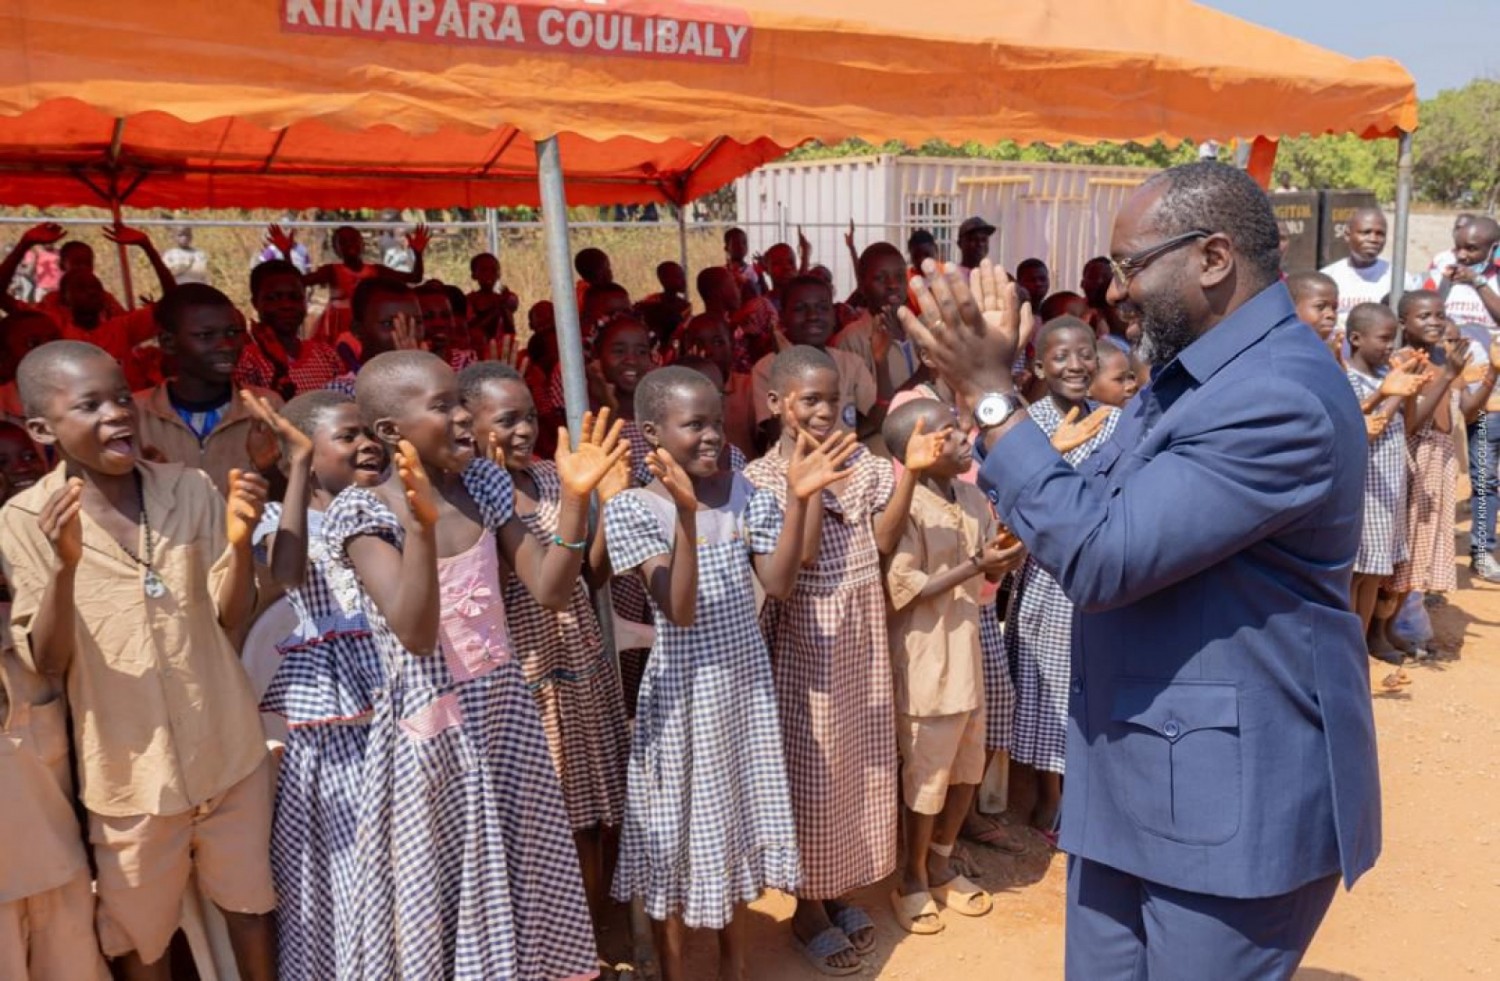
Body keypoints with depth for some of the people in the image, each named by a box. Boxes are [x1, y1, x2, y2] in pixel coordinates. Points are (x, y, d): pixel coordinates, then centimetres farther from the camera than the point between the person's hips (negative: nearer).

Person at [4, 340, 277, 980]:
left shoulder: (192, 490, -5)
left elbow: (232, 617, -2)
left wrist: (240, 540, -20)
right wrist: (65, 565, -29)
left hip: (228, 748, 2)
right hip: (130, 767, -1)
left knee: (250, 902, 18)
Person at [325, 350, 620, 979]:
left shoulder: (482, 486, 1)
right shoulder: (364, 512, -14)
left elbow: (550, 590, -2)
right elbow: (416, 634, -25)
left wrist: (575, 498, -13)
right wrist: (421, 523, -36)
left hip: (503, 714, 5)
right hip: (431, 729, -5)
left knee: (520, 887, 18)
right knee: (435, 895, 11)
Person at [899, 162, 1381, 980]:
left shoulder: (1280, 398, -24)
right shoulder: (1189, 373, 9)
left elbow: (1098, 556, -28)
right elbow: (1097, 509, 14)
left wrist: (990, 394, -22)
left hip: (1233, 794, -9)